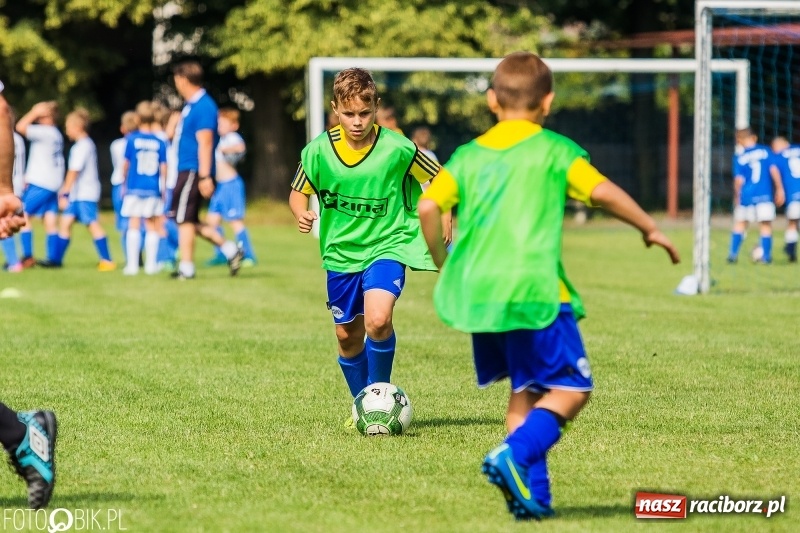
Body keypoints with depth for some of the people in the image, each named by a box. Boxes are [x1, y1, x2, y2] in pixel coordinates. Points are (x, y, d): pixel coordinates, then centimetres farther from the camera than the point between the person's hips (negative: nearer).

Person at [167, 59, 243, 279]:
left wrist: (205, 176, -23)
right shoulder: (191, 105, 15)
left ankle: (186, 268, 0)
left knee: (184, 219, -5)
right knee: (189, 220, 12)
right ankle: (230, 250, 12)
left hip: (193, 171, -10)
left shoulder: (203, 107, -15)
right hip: (186, 170, 10)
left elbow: (205, 143, -20)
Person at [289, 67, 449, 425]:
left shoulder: (397, 149, -14)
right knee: (347, 336, 11)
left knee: (378, 320, -26)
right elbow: (298, 192, 7)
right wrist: (301, 214, -14)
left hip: (387, 245, -4)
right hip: (341, 251, 4)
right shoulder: (319, 151, -8)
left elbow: (441, 178, 0)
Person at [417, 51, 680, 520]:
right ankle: (515, 456, -22)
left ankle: (532, 494, 7)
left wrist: (444, 263, 15)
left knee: (526, 390, 15)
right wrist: (650, 228, 4)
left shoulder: (469, 155, 12)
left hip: (477, 291, 6)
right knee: (571, 389, 0)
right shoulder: (554, 149, 0)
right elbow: (602, 192, -9)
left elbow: (429, 206, 1)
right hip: (533, 289, -6)